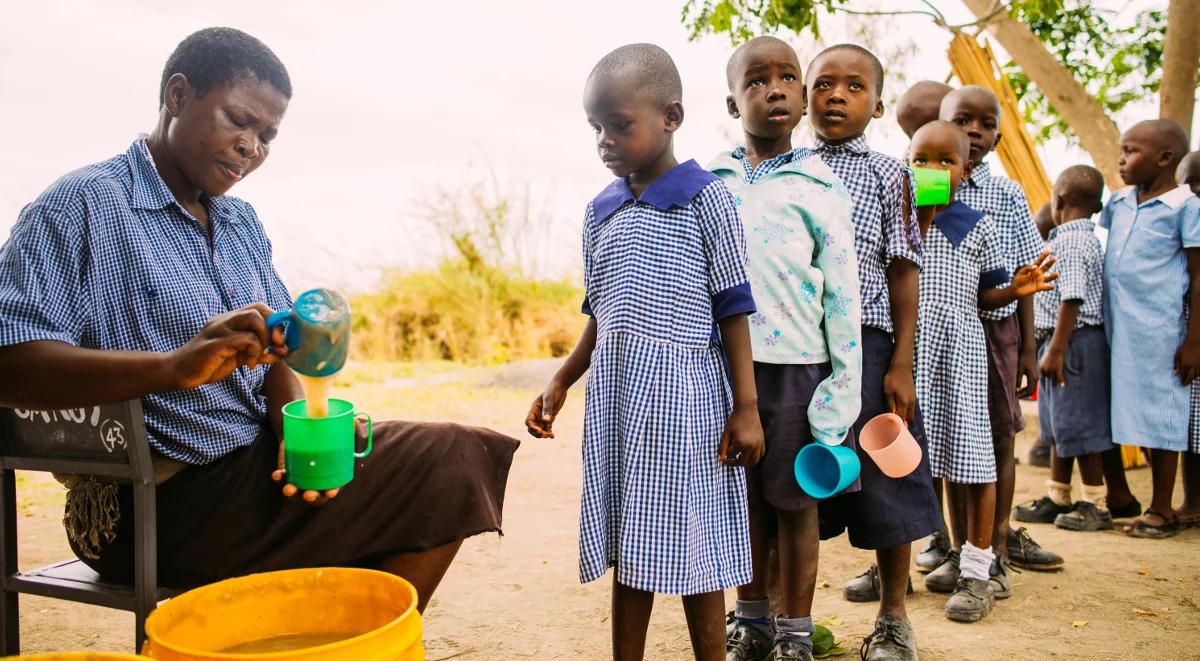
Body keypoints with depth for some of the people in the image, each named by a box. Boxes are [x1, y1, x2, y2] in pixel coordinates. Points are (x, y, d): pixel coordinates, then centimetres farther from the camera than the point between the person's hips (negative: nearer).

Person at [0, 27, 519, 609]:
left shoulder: (241, 223, 17)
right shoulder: (84, 204, -8)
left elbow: (277, 353, 11)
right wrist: (176, 365, -35)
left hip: (260, 460, 8)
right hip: (168, 499, -8)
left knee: (460, 455, -1)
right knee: (451, 464, -16)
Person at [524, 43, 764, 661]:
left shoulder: (705, 197, -4)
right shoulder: (601, 210, 11)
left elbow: (732, 308, -5)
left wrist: (745, 407, -8)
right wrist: (560, 382, 10)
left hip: (683, 390, -5)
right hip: (614, 392, 5)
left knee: (690, 545, 3)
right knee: (629, 548, 13)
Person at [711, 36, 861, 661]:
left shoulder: (819, 187, -1)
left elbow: (842, 295, -2)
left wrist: (844, 386, -6)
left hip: (794, 368, -2)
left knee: (793, 503, 8)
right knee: (743, 498, 14)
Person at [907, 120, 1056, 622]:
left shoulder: (977, 228, 3)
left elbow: (985, 296, 6)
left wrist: (1016, 289, -13)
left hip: (959, 347, -2)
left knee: (972, 453, 0)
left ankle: (976, 571, 14)